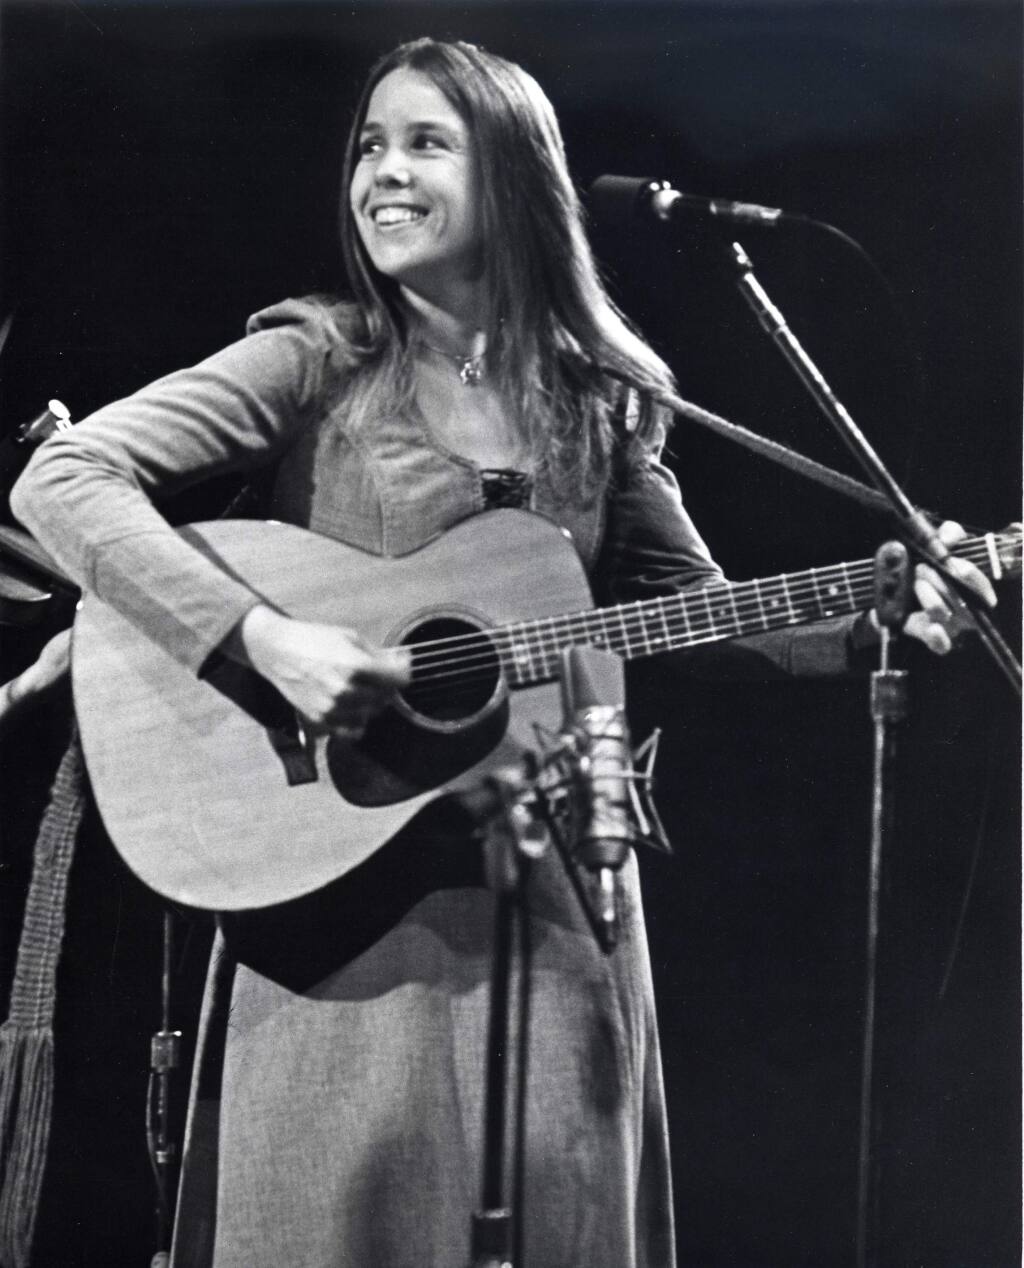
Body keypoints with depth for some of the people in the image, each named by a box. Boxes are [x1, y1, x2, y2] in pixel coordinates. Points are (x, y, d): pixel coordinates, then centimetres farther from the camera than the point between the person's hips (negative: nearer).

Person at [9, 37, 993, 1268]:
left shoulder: (598, 397, 7)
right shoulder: (317, 360, -6)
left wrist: (868, 620, 0)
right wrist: (262, 638, -25)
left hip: (548, 877, 4)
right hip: (340, 879, -3)